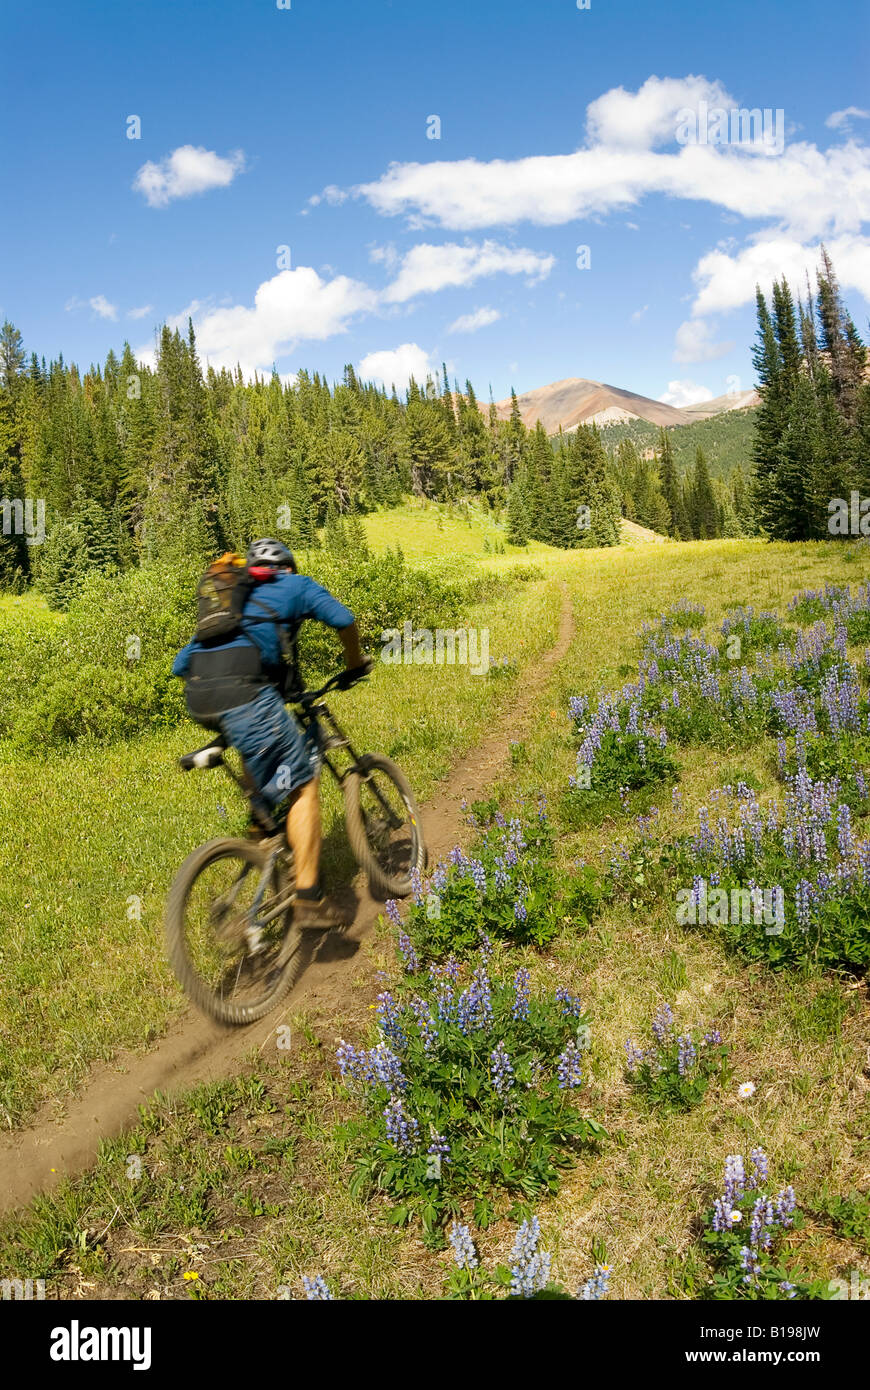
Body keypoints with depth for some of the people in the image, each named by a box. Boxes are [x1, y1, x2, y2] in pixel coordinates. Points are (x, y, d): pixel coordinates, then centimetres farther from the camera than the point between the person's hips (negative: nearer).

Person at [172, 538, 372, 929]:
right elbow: (343, 620, 7)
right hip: (244, 688, -6)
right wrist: (354, 665, 24)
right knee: (302, 784, 1)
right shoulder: (296, 584, 24)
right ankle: (308, 899, -5)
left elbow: (180, 665, 32)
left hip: (199, 697, 6)